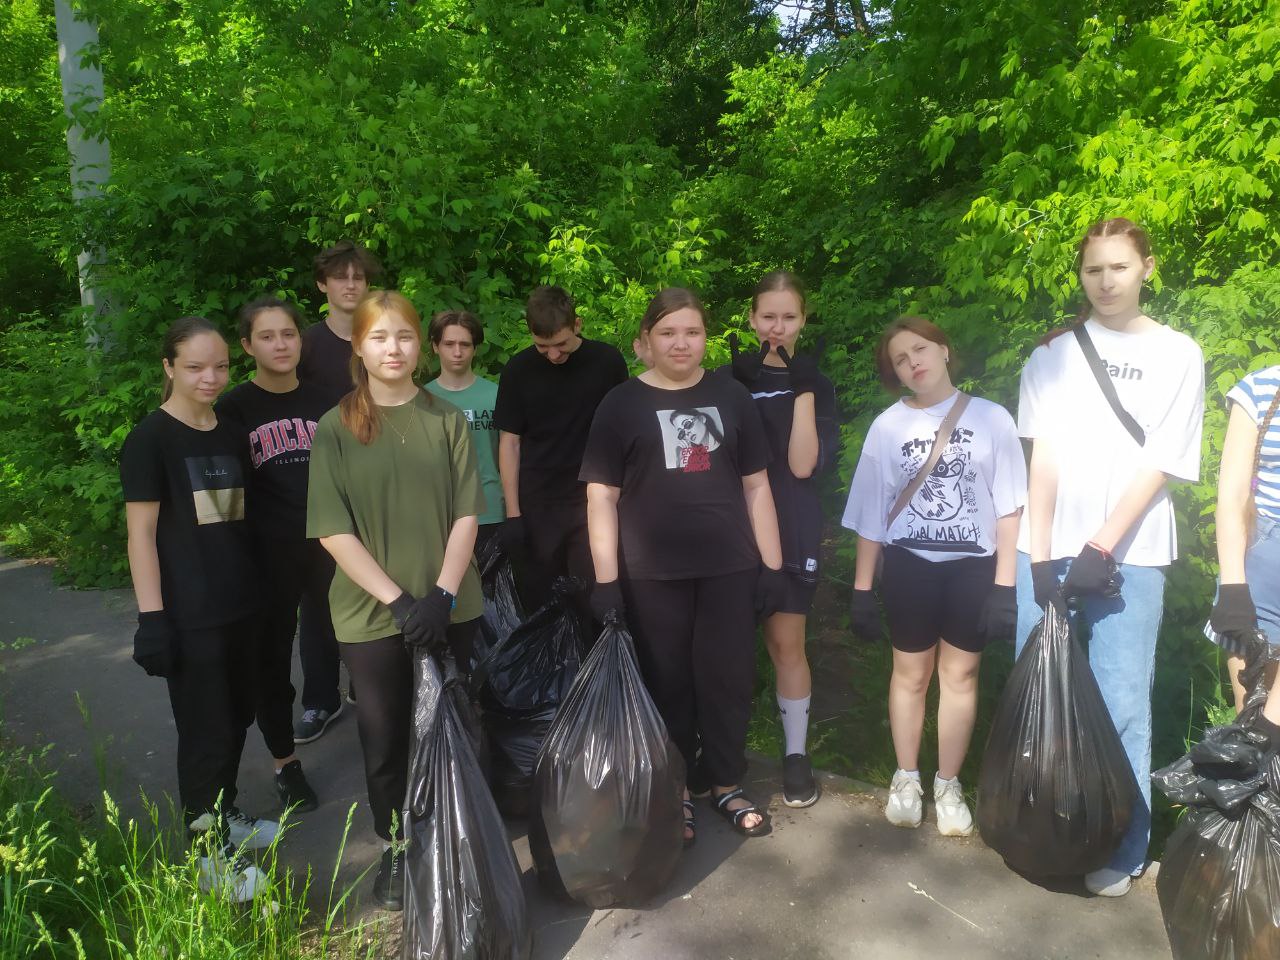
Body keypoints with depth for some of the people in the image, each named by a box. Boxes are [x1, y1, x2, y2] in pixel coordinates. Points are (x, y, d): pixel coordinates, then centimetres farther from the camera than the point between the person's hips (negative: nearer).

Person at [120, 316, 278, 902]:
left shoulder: (231, 435, 9)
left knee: (236, 718, 17)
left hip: (241, 605, 6)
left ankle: (224, 817, 37)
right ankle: (207, 854, 18)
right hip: (189, 615, -6)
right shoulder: (150, 439, -9)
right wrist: (152, 617, -17)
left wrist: (262, 588, 17)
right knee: (205, 731, 2)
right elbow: (140, 531, -12)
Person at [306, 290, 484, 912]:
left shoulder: (446, 420, 3)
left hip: (449, 608, 1)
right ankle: (394, 851, 33)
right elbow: (333, 530, -8)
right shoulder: (336, 429, -2)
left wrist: (442, 593, -13)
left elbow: (466, 514, -1)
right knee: (385, 738, 11)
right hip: (371, 615, -1)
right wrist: (398, 599, -15)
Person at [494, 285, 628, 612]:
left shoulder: (607, 362, -3)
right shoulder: (519, 370, -1)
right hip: (537, 505, 1)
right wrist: (512, 512, -1)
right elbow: (510, 441, 3)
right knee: (537, 600, 9)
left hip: (594, 500, -1)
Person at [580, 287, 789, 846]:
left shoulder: (731, 398, 8)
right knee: (666, 683, 8)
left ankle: (727, 785, 28)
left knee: (728, 680, 9)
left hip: (729, 569, 2)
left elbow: (756, 486, 9)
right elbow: (601, 495, -2)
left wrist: (772, 565, 5)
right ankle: (674, 793, 26)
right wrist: (606, 580, -8)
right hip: (652, 575, -2)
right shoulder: (622, 404, 1)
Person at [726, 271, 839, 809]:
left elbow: (803, 464, -10)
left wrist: (803, 390, -15)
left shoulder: (816, 384, 3)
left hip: (790, 534, -1)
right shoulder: (730, 379, 5)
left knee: (786, 643, 2)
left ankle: (796, 753, 18)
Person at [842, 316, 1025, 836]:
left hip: (973, 565, 0)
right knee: (911, 673, 10)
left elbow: (1009, 508, -1)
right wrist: (862, 588, 2)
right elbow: (870, 515, 3)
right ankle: (906, 779, 26)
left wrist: (1005, 584, -5)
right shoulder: (888, 425, 0)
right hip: (909, 565, 0)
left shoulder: (991, 419, -2)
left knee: (960, 673, 8)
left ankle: (948, 785, 24)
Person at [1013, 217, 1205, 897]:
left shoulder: (1177, 356, 5)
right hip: (1047, 548, 2)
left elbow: (1159, 466, -2)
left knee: (1120, 703, 0)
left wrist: (1102, 548, -12)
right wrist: (1040, 556, -10)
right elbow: (1044, 455, -2)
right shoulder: (1053, 353, 7)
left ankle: (1122, 849, 15)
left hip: (1129, 554, -1)